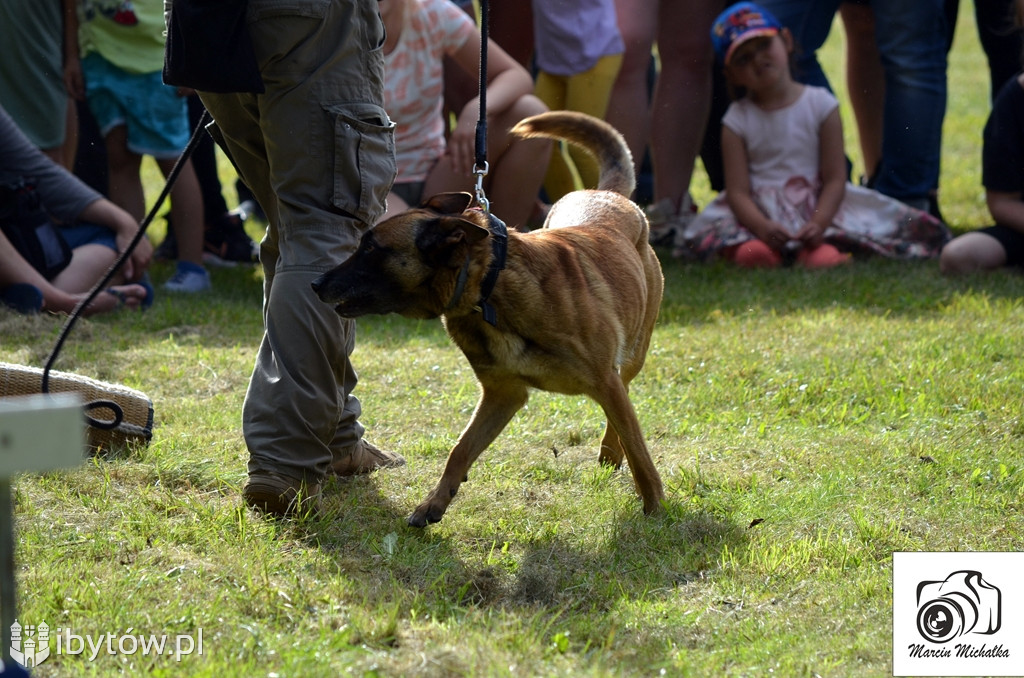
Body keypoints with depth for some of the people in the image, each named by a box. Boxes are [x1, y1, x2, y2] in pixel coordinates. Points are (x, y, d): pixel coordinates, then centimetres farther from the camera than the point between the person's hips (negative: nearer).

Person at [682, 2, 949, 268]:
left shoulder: (820, 105, 4)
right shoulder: (737, 121, 6)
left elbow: (835, 180, -1)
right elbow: (737, 191, -3)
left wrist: (818, 224, -20)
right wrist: (762, 227, -23)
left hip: (817, 209, 0)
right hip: (760, 215, 0)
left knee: (822, 258, -36)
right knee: (751, 253, -36)